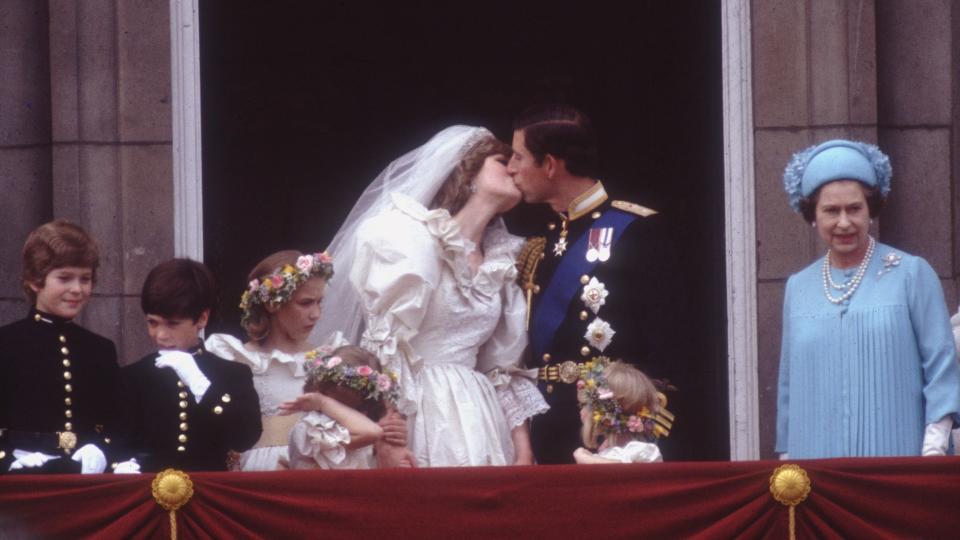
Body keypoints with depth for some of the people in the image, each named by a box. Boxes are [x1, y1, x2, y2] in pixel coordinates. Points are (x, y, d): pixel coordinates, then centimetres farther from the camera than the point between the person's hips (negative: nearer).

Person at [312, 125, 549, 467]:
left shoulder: (499, 259, 17)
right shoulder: (409, 234, -4)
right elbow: (383, 346, -12)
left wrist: (523, 453, 8)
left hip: (477, 418, 7)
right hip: (412, 411, -6)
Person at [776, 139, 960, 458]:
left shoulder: (911, 275, 3)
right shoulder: (798, 288, 14)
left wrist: (934, 448, -9)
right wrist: (786, 456, 15)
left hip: (895, 455, -3)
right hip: (816, 457, 3)